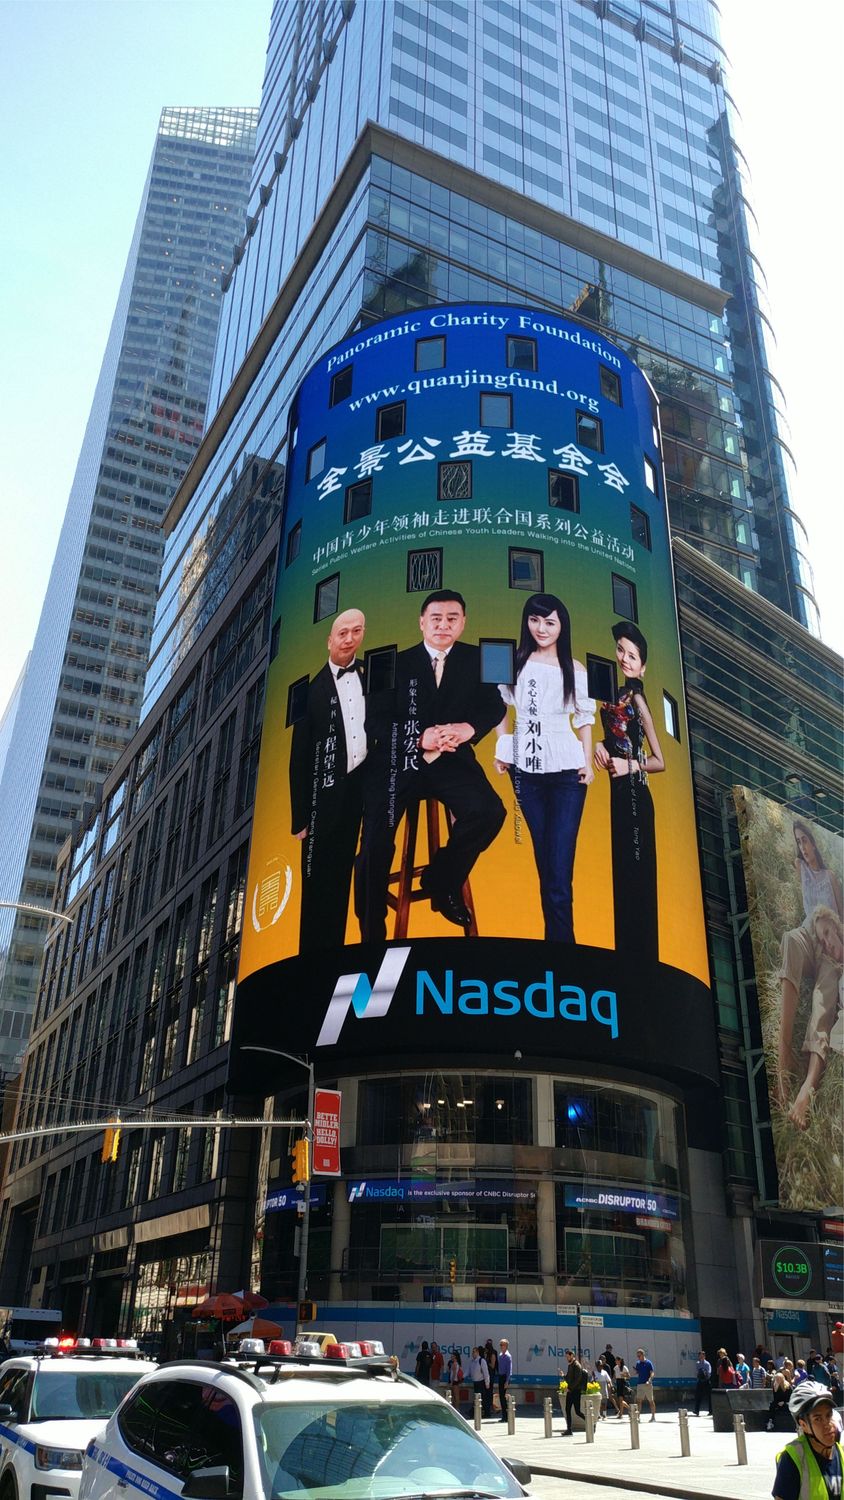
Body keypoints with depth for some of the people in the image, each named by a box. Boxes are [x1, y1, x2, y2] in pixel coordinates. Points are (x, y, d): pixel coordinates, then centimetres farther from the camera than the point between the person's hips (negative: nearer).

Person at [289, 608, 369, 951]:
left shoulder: (369, 674, 6)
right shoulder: (313, 688, -2)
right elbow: (299, 758, -2)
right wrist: (300, 817, -6)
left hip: (360, 784, 3)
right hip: (326, 793, -3)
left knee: (341, 878, 11)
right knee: (318, 882, 2)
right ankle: (312, 956, 11)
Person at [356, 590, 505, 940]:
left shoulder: (476, 660, 9)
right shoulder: (396, 663, 4)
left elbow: (494, 706, 4)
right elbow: (375, 721, -3)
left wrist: (469, 728, -19)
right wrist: (420, 739, -20)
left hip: (451, 760, 1)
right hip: (397, 761, -1)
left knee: (488, 812, -26)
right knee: (375, 846, -10)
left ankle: (442, 878, 3)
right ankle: (371, 936, 10)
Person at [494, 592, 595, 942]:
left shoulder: (574, 670, 3)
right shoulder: (514, 662, 6)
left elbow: (584, 719, 5)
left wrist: (588, 764, -4)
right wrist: (502, 748, 3)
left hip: (566, 771, -3)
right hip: (525, 770, 3)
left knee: (559, 869, -10)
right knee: (543, 863, 12)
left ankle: (560, 940, -2)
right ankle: (559, 940, 21)